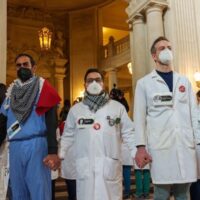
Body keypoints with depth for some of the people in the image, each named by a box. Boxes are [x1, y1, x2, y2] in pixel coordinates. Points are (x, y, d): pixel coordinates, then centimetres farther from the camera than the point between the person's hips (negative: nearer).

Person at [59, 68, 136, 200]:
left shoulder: (118, 107, 6)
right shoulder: (75, 109, 10)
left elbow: (128, 133, 6)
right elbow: (68, 136, 15)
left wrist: (137, 153, -4)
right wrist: (59, 155, 10)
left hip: (110, 165, 0)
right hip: (85, 166, 1)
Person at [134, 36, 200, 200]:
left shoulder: (184, 81, 15)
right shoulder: (144, 83, 5)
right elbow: (139, 117, 0)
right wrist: (140, 147, -8)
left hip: (186, 146, 3)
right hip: (160, 147, -3)